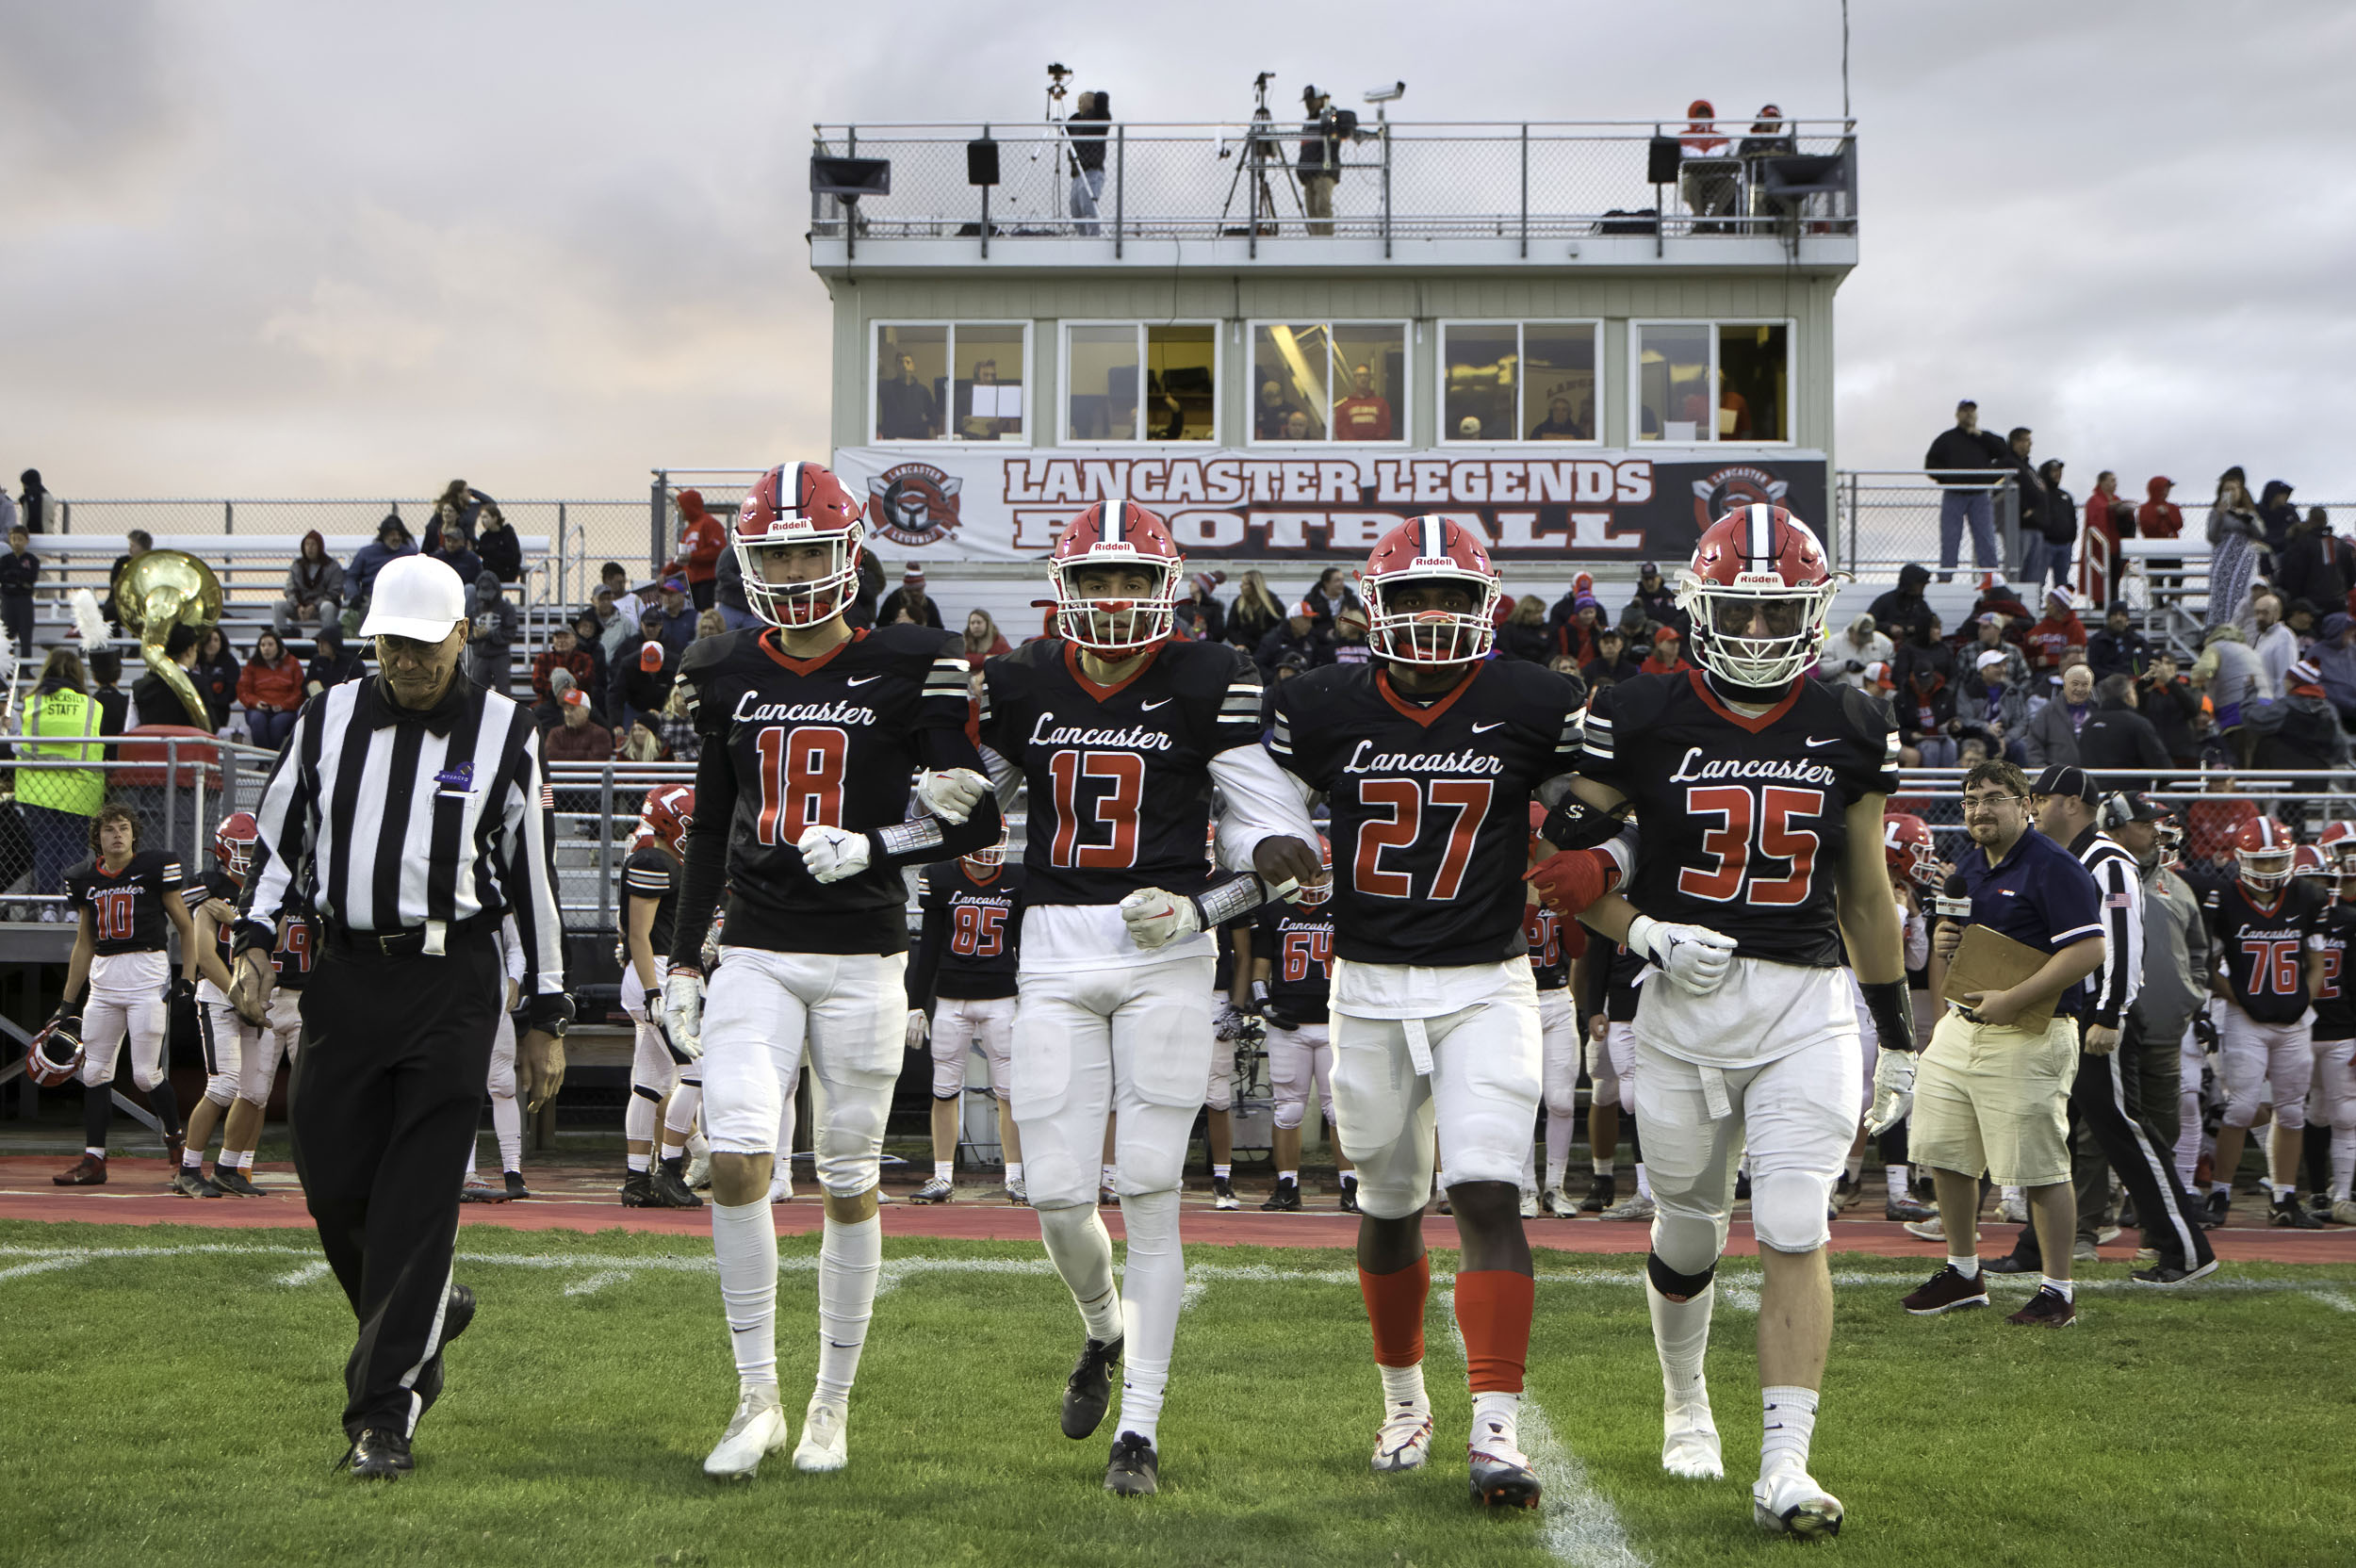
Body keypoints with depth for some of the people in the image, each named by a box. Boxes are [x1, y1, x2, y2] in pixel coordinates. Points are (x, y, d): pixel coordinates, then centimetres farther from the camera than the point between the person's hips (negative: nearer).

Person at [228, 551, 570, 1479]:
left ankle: (384, 1415, 0)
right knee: (334, 1185, 3)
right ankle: (428, 1314, 32)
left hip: (450, 983, -3)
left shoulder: (502, 733, 1)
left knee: (416, 1202, -6)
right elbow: (278, 837, 18)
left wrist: (547, 1018, 5)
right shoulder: (328, 719, 8)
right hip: (344, 976, 3)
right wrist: (256, 943, 3)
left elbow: (529, 879, 5)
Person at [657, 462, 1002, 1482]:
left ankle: (832, 1406, 20)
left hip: (864, 960, -2)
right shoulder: (727, 676, 8)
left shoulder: (908, 671, -3)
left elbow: (978, 816, -2)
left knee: (849, 1185, 5)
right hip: (756, 954, 2)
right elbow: (709, 830, 15)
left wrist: (871, 847, -14)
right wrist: (681, 959, 13)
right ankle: (757, 1398, 0)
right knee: (736, 1160, -13)